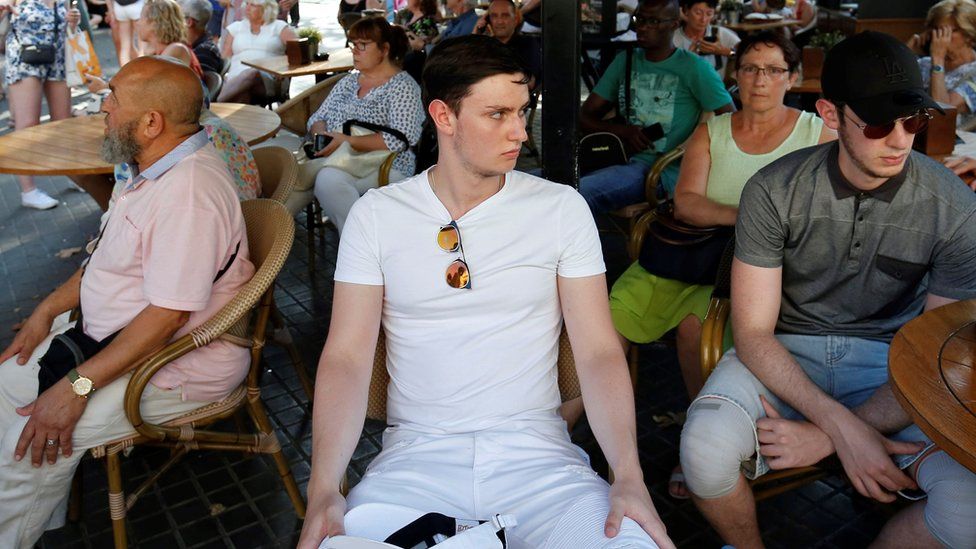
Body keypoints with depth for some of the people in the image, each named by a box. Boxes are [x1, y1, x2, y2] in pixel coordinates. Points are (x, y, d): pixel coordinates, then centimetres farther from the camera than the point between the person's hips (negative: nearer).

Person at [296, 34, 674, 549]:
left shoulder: (561, 207, 0)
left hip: (536, 448, 1)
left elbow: (598, 351, -3)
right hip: (416, 452, 0)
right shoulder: (376, 213, 1)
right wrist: (323, 489, -17)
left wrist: (629, 478, -17)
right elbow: (347, 357, -3)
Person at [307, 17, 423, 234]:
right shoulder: (347, 82, 20)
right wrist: (321, 134, -1)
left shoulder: (402, 86, -1)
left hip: (384, 168, -6)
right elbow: (318, 118, 24)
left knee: (329, 178, -36)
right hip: (335, 162, 6)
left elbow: (401, 139, -15)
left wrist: (347, 141, -16)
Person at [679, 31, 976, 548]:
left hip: (890, 360, 1)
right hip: (783, 351, -1)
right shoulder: (775, 190, -13)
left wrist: (827, 436, -20)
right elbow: (753, 335, -12)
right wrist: (842, 425, -25)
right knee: (706, 450, -32)